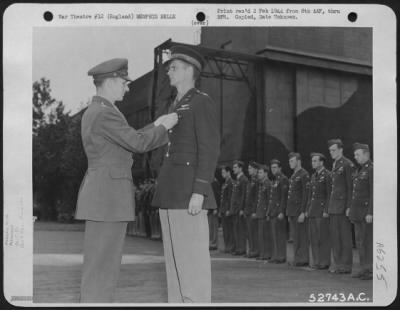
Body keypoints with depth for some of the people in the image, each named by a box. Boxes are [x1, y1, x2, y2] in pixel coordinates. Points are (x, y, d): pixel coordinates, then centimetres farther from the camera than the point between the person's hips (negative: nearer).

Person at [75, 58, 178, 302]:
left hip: (104, 196, 10)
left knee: (104, 266, 12)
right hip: (108, 196, -10)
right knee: (102, 267, -7)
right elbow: (139, 144, -17)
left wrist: (156, 126, 18)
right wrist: (164, 127, -1)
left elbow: (127, 145, 24)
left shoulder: (95, 112, 18)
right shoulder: (105, 113, -14)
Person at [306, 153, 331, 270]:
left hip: (322, 210, -8)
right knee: (313, 237, 7)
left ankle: (324, 262, 0)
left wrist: (326, 211, -18)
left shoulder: (327, 175, -8)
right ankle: (316, 261, 13)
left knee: (323, 237, -5)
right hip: (313, 210, 8)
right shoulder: (314, 176, 17)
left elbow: (330, 194, -13)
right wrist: (307, 210, 14)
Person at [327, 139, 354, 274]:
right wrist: (330, 207, 15)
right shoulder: (334, 165, 16)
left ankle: (346, 265, 3)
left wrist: (349, 207, -17)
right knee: (335, 236, 9)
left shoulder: (347, 164, -9)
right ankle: (338, 263, 15)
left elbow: (351, 187, -14)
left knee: (345, 236, -2)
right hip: (333, 206, 8)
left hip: (343, 205, -8)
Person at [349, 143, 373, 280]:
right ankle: (364, 268, 16)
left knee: (368, 241, -6)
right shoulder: (360, 170, 16)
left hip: (367, 211, -9)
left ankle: (371, 271, -1)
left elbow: (374, 193, -18)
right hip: (358, 211, 9)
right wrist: (351, 209, 16)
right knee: (360, 240, 10)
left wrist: (370, 213, -21)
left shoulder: (372, 169, -12)